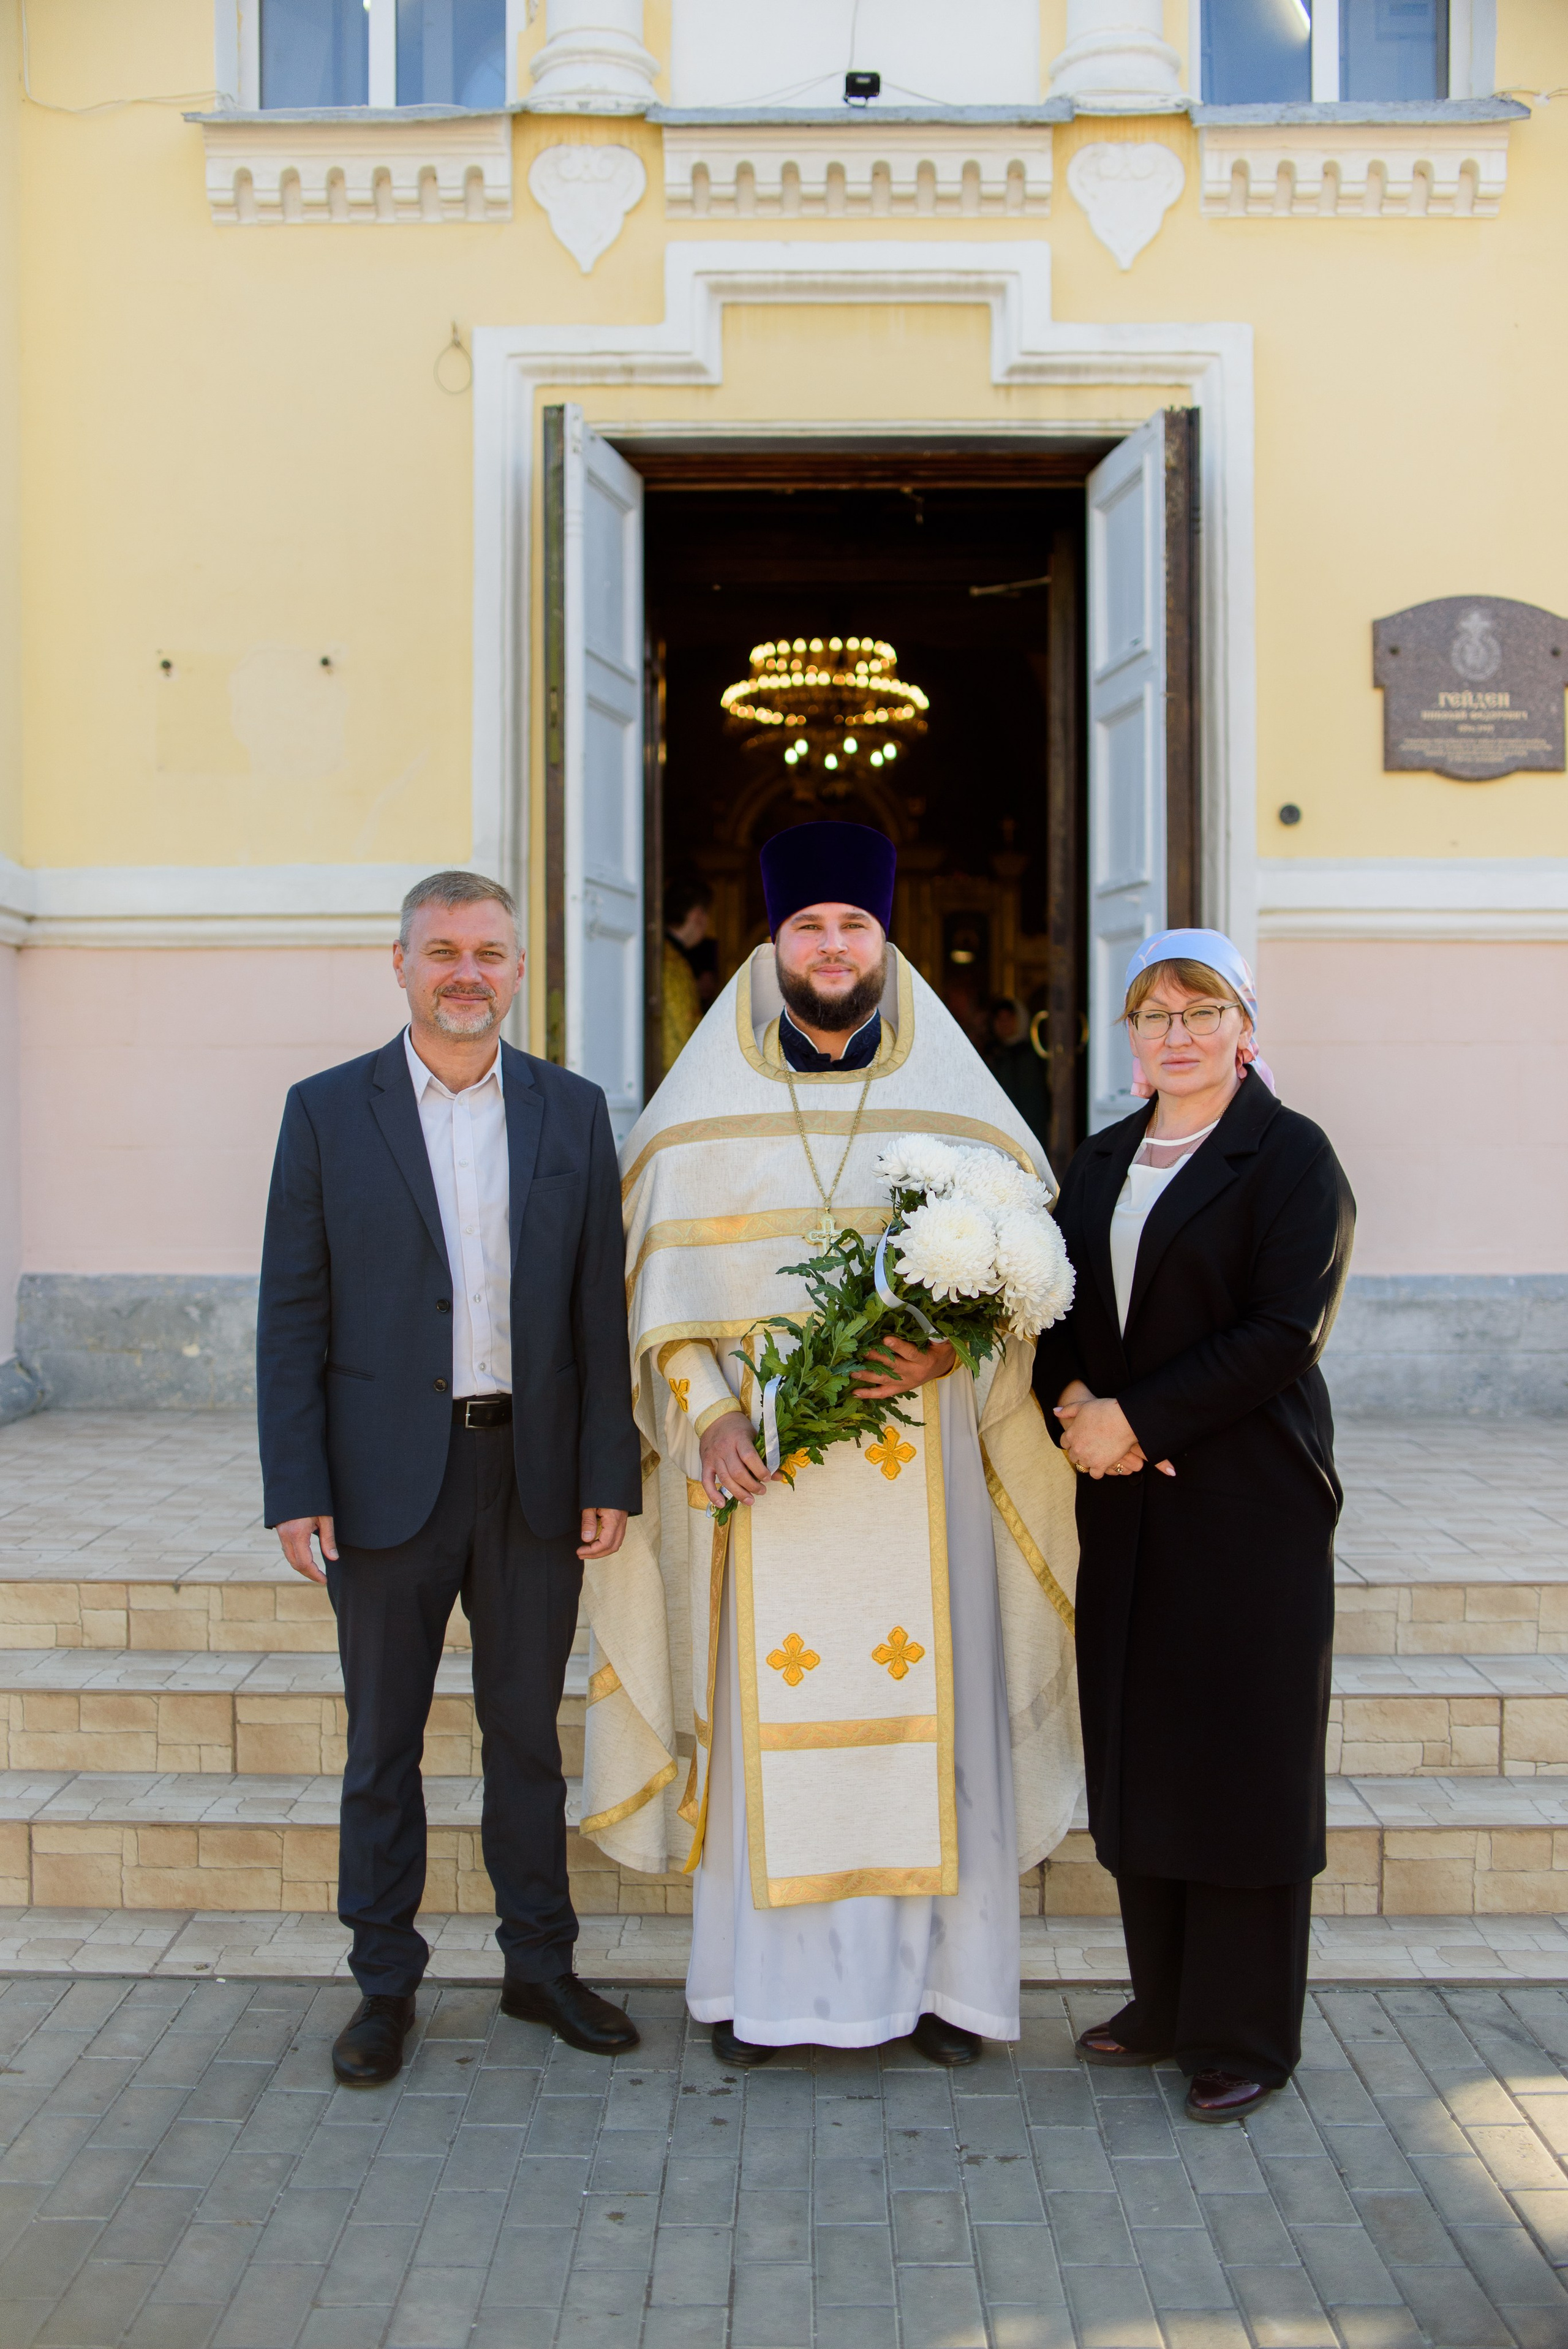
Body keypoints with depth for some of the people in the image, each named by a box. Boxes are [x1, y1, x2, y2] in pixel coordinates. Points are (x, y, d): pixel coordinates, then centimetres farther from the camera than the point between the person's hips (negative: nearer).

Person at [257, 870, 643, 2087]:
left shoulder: (572, 1111, 5)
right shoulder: (328, 1110, 0)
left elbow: (601, 1305, 4)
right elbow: (292, 1314, -2)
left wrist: (610, 1473, -1)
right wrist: (295, 1487, -8)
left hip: (535, 1474, 2)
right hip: (387, 1475, -1)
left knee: (528, 1732, 13)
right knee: (383, 1744, 10)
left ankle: (541, 1963, 29)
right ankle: (386, 1985, 25)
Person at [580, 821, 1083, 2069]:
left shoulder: (954, 1096, 5)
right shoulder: (707, 1103, 4)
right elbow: (665, 1286, 3)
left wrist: (948, 1350, -14)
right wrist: (709, 1415, -11)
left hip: (917, 1455, 1)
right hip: (762, 1455, 0)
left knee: (926, 1698, 3)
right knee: (767, 1704, 3)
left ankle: (937, 1973, 17)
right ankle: (769, 1982, 16)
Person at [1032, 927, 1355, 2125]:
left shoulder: (1291, 1155, -5)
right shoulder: (1102, 1161, 14)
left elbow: (1284, 1331, -14)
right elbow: (1060, 1310, 13)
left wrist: (1137, 1417, -16)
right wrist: (1074, 1400, -8)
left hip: (1247, 1499, -6)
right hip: (1125, 1500, 6)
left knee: (1243, 1758, 2)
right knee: (1138, 1749, 10)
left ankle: (1244, 2035, 15)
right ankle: (1165, 2003, 25)